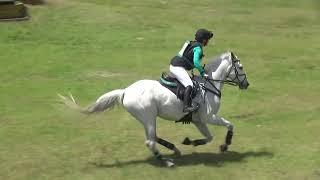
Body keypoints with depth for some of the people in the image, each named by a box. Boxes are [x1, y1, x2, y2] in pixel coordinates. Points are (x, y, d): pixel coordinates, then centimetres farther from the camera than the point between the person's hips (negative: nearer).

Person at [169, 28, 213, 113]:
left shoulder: (191, 44, 19)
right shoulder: (198, 48, -10)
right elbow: (196, 62, -21)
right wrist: (202, 73, -15)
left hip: (173, 65, 11)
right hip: (178, 67, -11)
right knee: (189, 85, -22)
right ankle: (186, 106, -35)